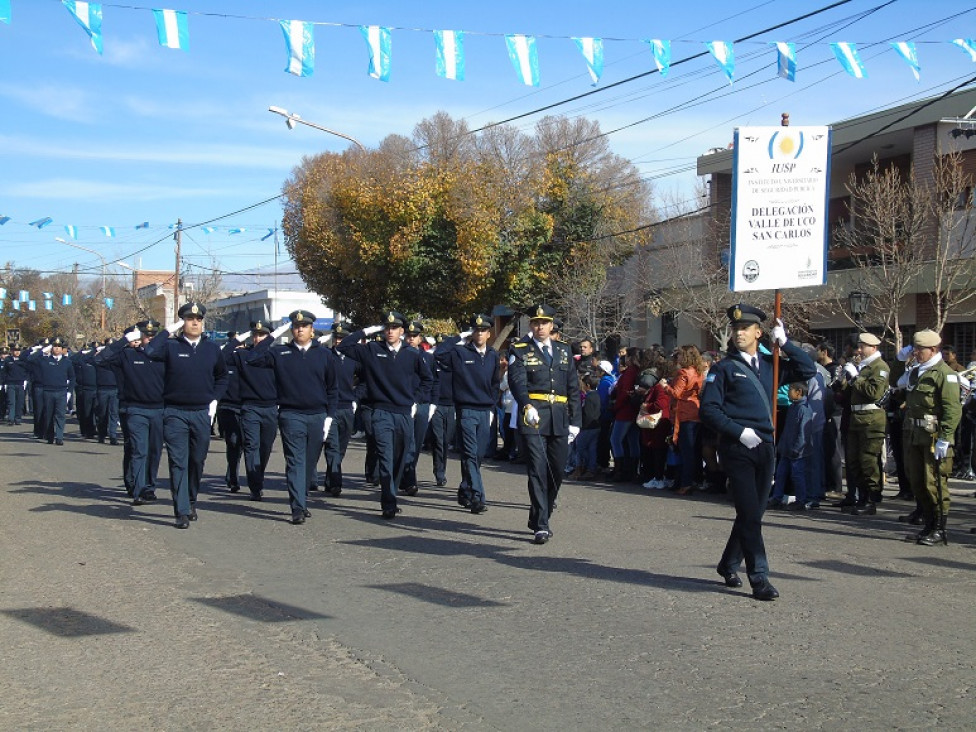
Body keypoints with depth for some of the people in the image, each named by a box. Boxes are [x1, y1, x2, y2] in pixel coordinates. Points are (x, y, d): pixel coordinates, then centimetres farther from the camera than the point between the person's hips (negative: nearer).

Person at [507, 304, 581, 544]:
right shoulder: (520, 351, 2)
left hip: (560, 419, 5)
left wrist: (574, 421, 9)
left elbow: (573, 388, 16)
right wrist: (527, 406, -33)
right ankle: (541, 526, -8)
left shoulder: (564, 351, 15)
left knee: (556, 471, 9)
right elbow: (517, 381, -15)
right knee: (538, 471, -10)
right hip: (533, 416, -5)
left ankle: (538, 518, 28)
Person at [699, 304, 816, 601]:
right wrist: (739, 432, -16)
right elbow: (708, 409, -7)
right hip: (737, 449, -5)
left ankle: (729, 565, 29)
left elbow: (808, 370, 9)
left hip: (764, 447, 5)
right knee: (749, 514, -10)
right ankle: (759, 578, -8)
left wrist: (784, 343, 3)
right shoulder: (723, 368, -1)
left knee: (753, 512, 12)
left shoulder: (769, 365, 12)